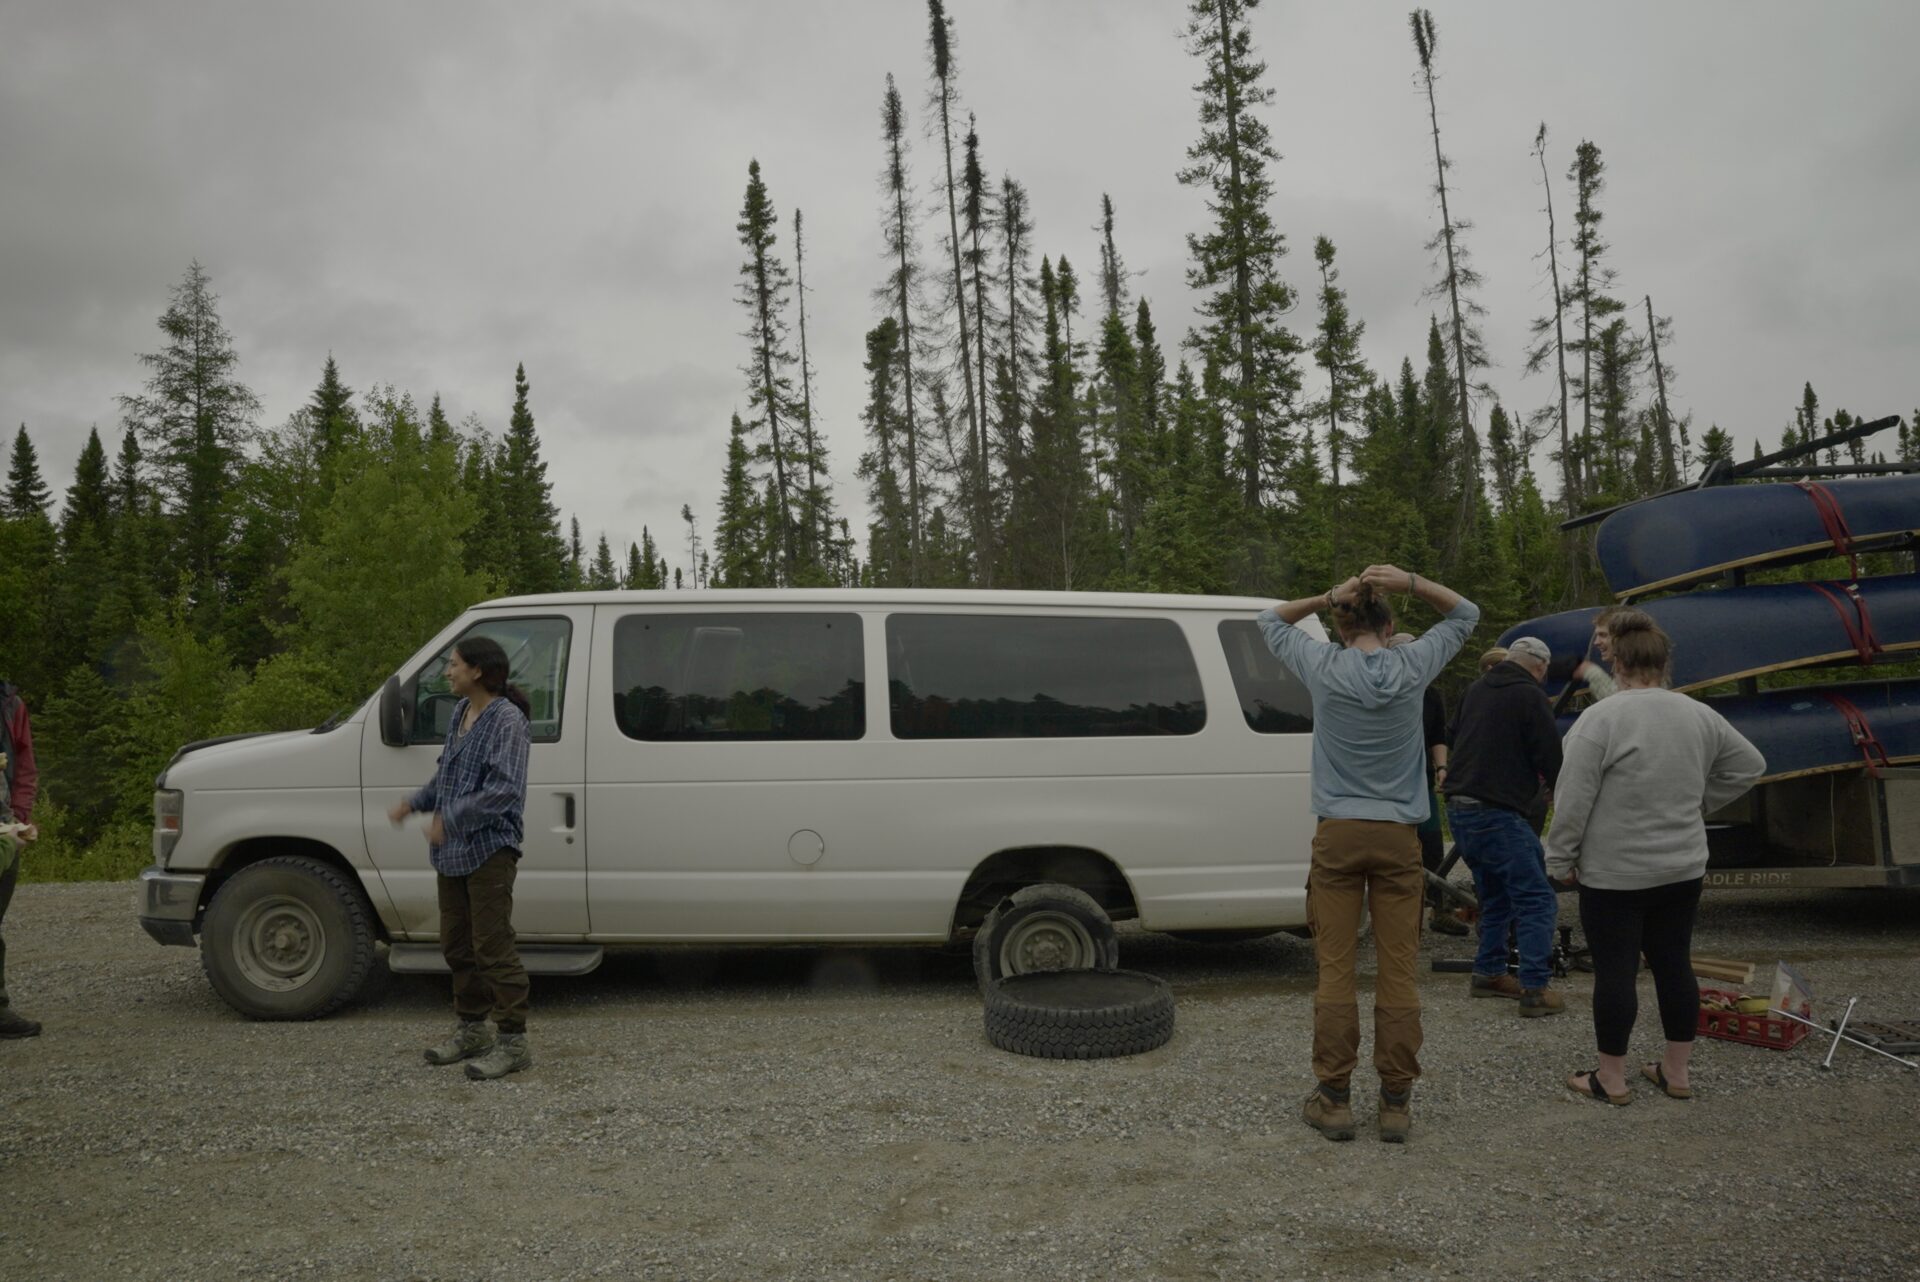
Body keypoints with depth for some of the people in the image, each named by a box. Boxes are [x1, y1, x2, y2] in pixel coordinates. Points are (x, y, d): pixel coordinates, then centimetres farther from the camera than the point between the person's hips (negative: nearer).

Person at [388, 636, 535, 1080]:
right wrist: (414, 804, 12)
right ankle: (471, 1030, 31)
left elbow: (504, 789, -24)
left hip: (489, 850, -9)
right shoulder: (461, 711, 11)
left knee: (493, 946, -5)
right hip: (452, 851, 9)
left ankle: (513, 1041, 4)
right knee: (457, 944, 17)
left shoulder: (508, 721, -16)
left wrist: (451, 819, -25)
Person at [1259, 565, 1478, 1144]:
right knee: (1398, 973, 4)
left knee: (1336, 970, 3)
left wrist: (1328, 597, 1)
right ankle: (1396, 1103, 11)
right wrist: (1410, 583, 1)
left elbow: (1270, 620, 15)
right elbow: (1466, 614, 16)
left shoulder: (1323, 668, -3)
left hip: (1337, 836, -1)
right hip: (1398, 839, 1)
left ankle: (1335, 1100, 8)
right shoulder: (1412, 667, 0)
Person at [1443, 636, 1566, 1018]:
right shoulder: (1530, 697, -9)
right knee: (1537, 900, -3)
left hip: (1458, 809, 9)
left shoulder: (1475, 690, 14)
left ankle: (1488, 973, 27)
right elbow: (1551, 760, -7)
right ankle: (1534, 989, -6)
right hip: (1497, 814, -8)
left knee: (1496, 896, 22)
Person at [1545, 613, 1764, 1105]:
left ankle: (1611, 1079, 10)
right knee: (1674, 965, 14)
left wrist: (1561, 857, -7)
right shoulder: (1701, 715, 3)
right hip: (1683, 867, 6)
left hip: (1615, 873, -6)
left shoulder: (1600, 718, -16)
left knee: (1615, 972, 1)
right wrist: (1695, 806, 15)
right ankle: (1676, 1072, 22)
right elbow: (1749, 766, 14)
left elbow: (1574, 800, -17)